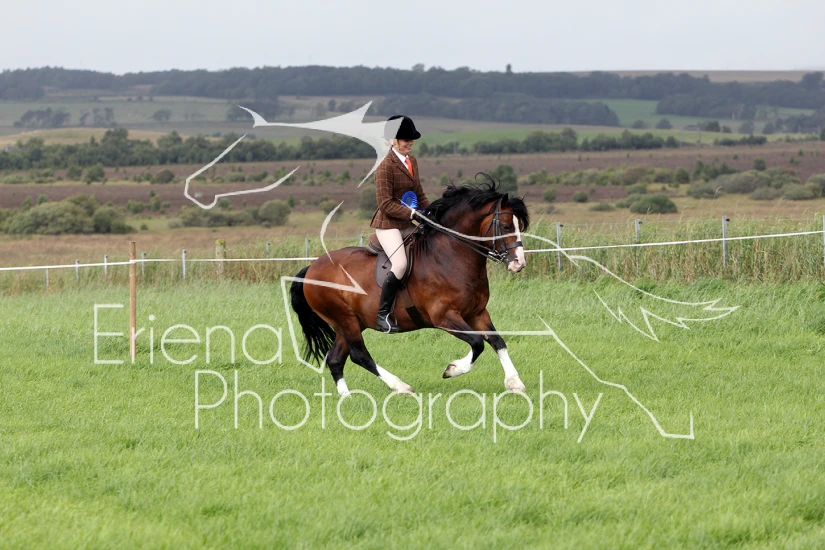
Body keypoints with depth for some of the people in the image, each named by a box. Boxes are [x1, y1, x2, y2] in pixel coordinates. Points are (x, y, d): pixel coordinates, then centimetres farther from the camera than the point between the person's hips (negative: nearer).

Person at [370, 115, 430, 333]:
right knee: (400, 264, -27)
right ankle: (383, 315, -21)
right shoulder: (385, 166, -13)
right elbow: (386, 204, -18)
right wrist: (412, 213, -25)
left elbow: (419, 194, 19)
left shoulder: (411, 161, 12)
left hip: (408, 225, 9)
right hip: (388, 224, -9)